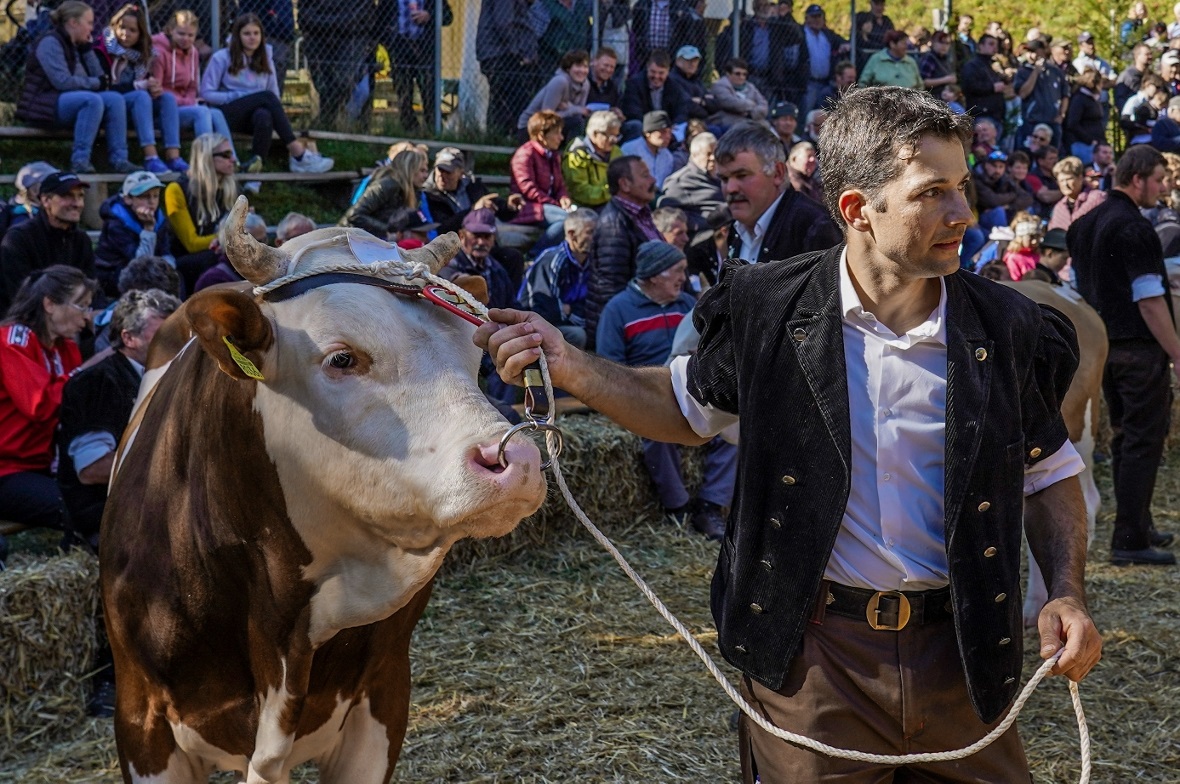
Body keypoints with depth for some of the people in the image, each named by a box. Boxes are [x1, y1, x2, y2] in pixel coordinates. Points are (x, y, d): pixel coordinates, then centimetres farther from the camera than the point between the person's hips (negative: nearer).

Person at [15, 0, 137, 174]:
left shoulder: (76, 45, 15)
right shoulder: (50, 42, -10)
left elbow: (100, 77, 7)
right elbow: (62, 81, -22)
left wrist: (87, 48, 1)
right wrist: (96, 83, -12)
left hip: (70, 102, 8)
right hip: (41, 104, -8)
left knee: (114, 99, -15)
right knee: (93, 100, -33)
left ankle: (119, 159, -23)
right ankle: (80, 161, -34)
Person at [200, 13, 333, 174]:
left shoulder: (265, 60, 16)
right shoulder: (221, 58, 3)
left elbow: (275, 97, 12)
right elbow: (206, 93, -1)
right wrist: (240, 96, -12)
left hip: (253, 116, 3)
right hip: (227, 114, -3)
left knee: (264, 115, -37)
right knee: (267, 96, -31)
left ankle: (255, 164, -48)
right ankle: (298, 153, -40)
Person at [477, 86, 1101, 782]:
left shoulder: (1008, 331, -3)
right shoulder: (771, 313, -5)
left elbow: (1051, 475, 9)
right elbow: (688, 408, 11)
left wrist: (1068, 594, -5)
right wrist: (566, 365, -2)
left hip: (960, 654, 2)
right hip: (810, 652, -1)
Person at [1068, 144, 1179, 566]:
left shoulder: (1085, 223, 10)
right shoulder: (1134, 228, -17)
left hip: (1102, 345, 9)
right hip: (1139, 347, -9)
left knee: (1125, 438, 17)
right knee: (1143, 443, -4)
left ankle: (1138, 526, 27)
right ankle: (1130, 540, -3)